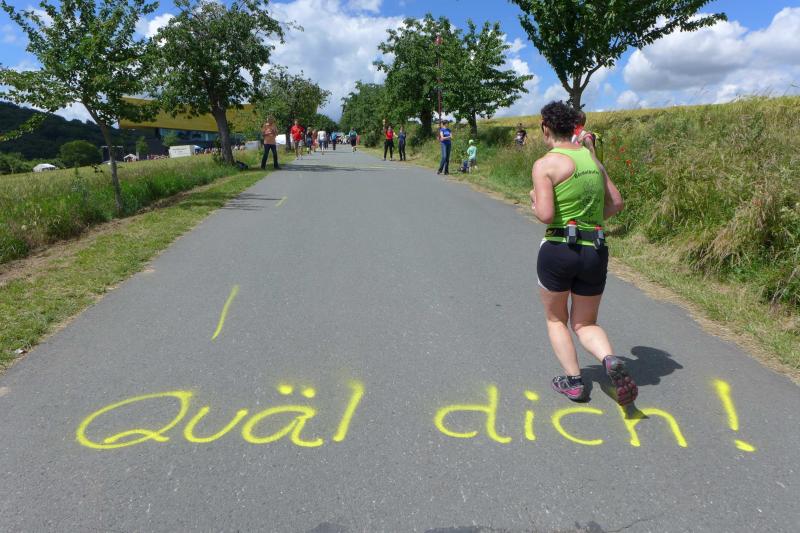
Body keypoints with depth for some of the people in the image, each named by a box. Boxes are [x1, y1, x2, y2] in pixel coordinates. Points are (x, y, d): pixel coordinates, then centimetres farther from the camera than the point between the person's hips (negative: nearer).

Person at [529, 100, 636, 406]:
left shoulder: (545, 164, -9)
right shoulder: (592, 159, 12)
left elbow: (546, 215, -17)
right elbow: (617, 203, 16)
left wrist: (534, 202, 3)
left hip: (558, 249, -5)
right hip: (595, 252, 5)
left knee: (556, 319, 19)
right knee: (585, 325, 18)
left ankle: (573, 381, 14)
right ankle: (611, 361, -10)